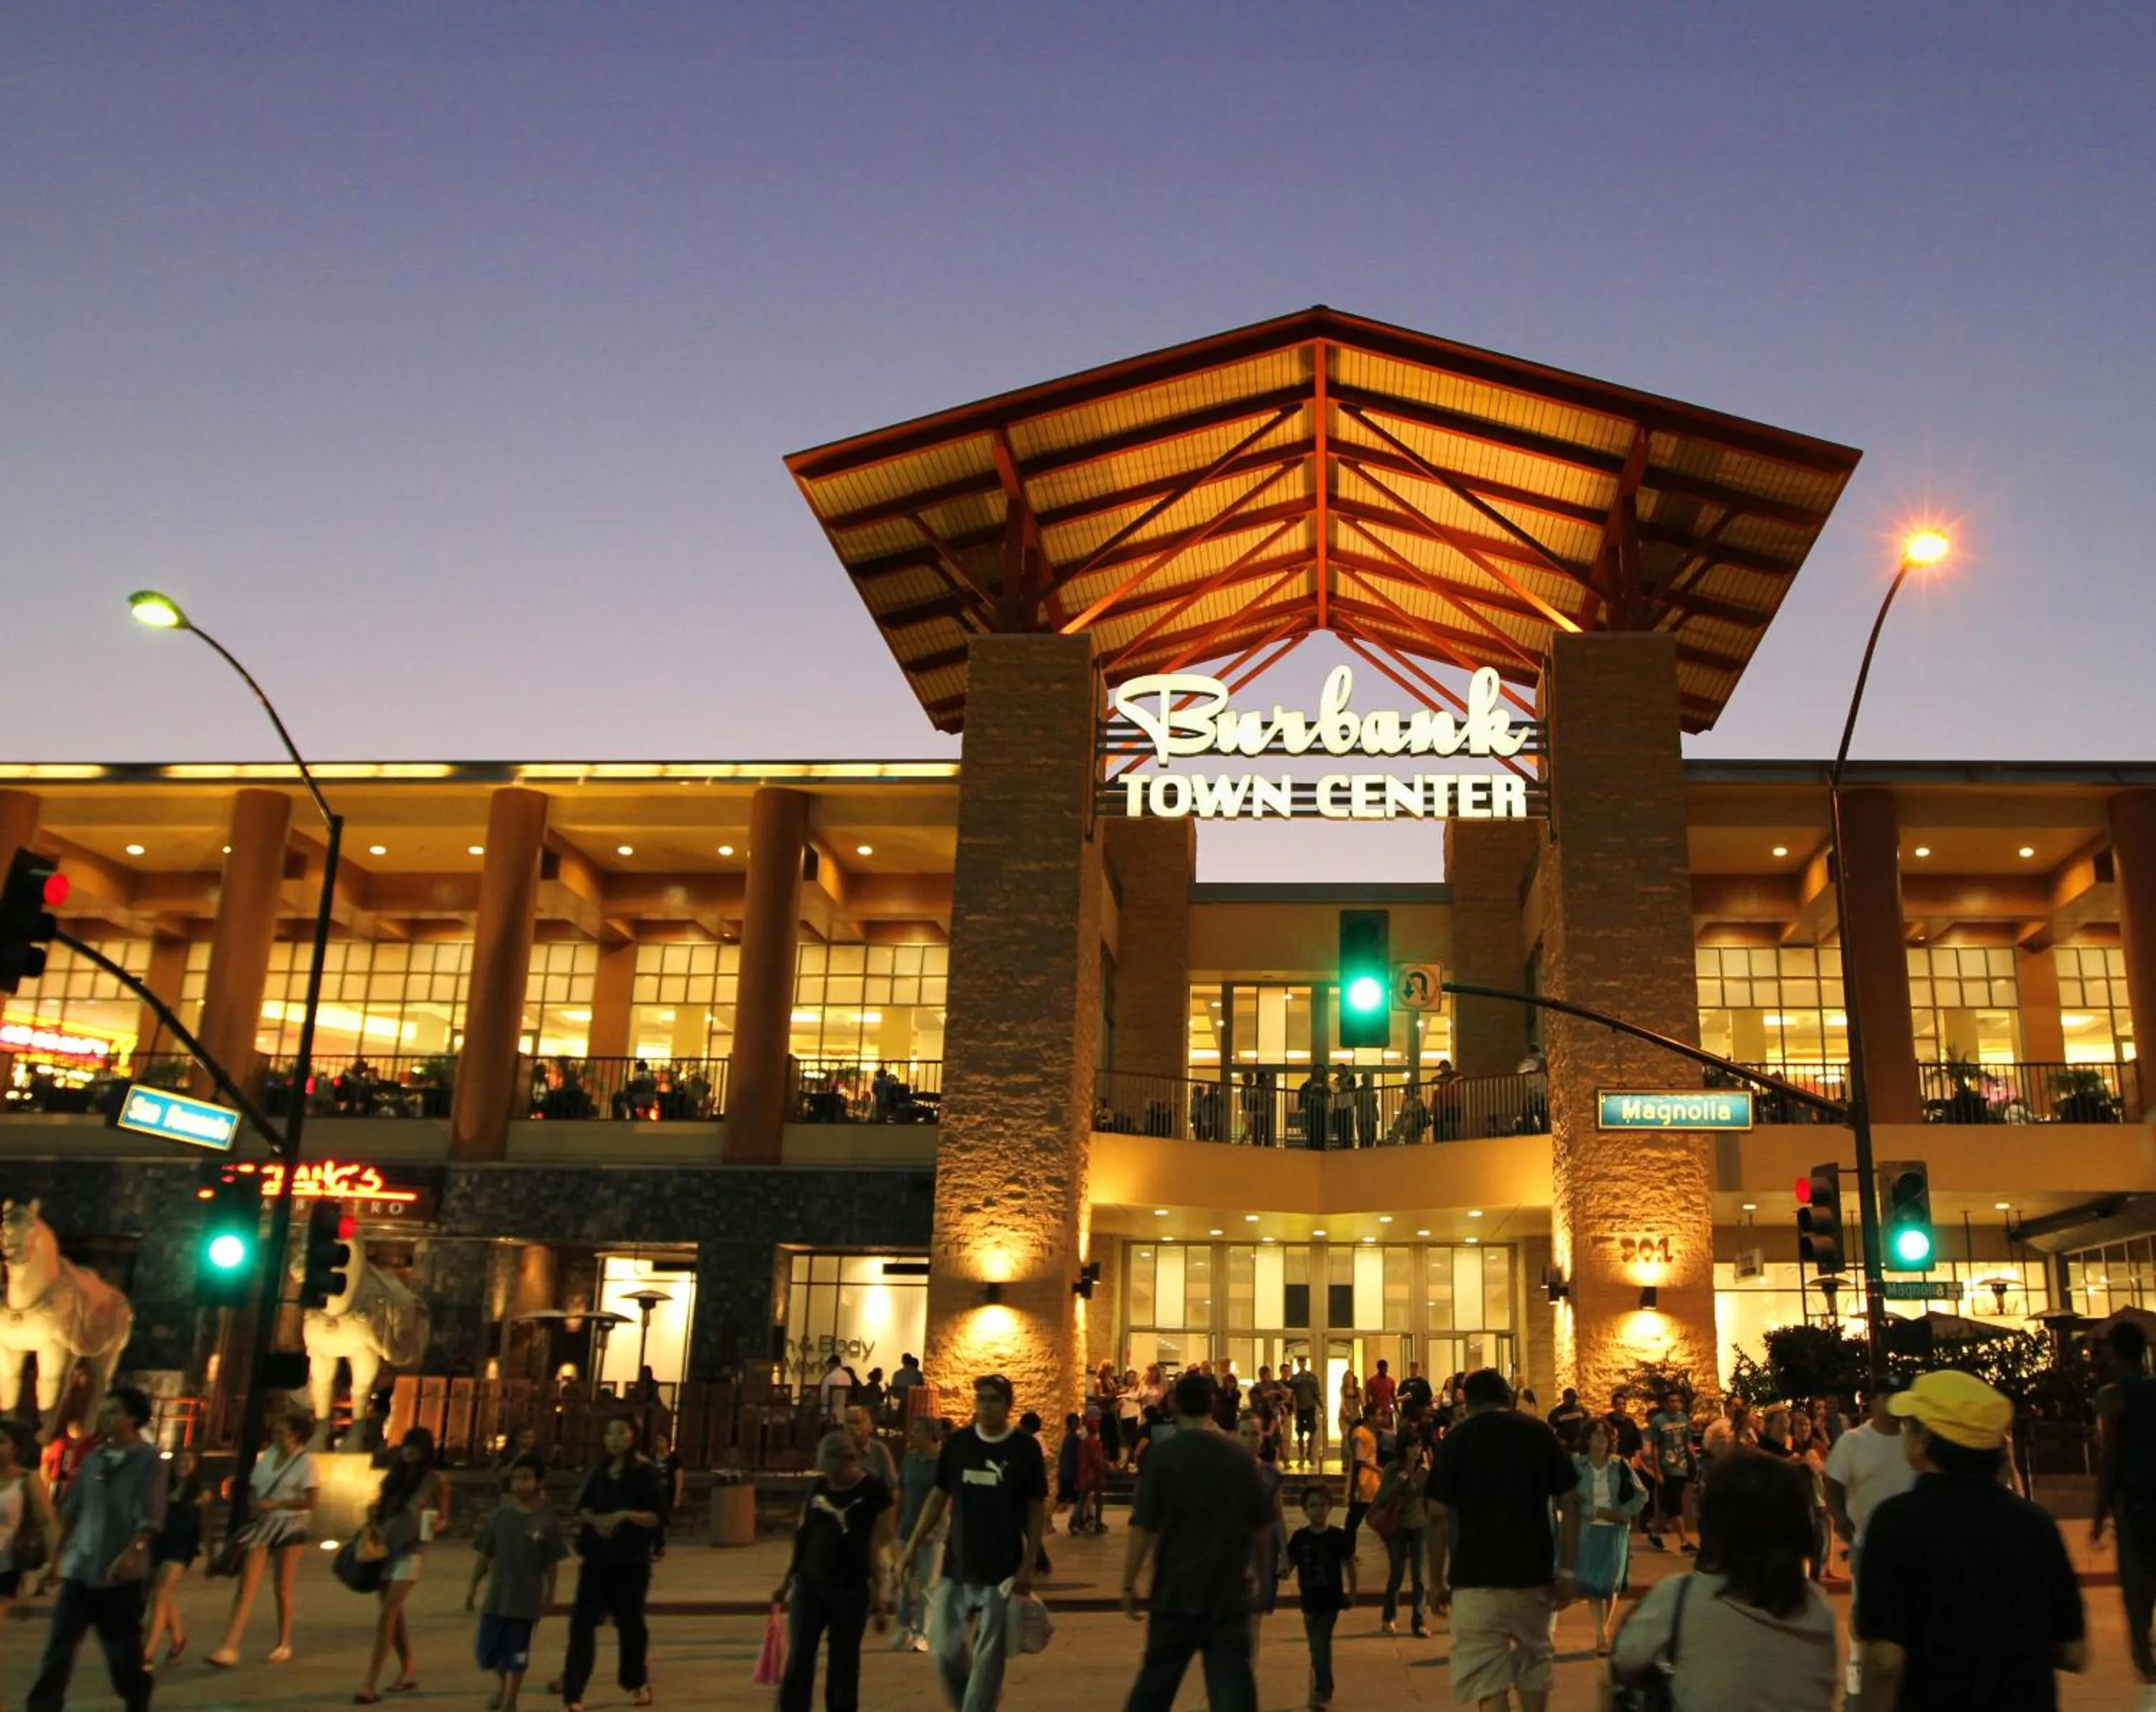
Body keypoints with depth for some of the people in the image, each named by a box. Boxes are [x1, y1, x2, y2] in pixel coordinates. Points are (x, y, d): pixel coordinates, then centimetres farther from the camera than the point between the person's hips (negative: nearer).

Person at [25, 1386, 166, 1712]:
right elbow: (72, 1508, 16)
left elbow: (150, 1516, -16)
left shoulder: (148, 1461, -9)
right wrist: (60, 1550, 15)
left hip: (121, 1571, -5)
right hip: (80, 1566, 5)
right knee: (59, 1642, 0)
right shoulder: (93, 1458, 9)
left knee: (124, 1646, 7)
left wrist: (132, 1552, -29)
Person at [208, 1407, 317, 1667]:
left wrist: (276, 1504, -18)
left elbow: (310, 1501, -12)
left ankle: (284, 1645, 19)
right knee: (245, 1586, -5)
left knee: (283, 1589, 5)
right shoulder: (267, 1456, 7)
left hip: (289, 1526, -4)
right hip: (262, 1525, 4)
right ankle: (230, 1647, -8)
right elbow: (253, 1489, 16)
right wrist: (253, 1505, -5)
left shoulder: (305, 1461, -7)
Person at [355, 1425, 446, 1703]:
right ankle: (407, 1673, 30)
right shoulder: (395, 1475, 8)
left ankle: (370, 1686, -11)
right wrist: (374, 1523, -3)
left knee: (385, 1618, -12)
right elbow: (378, 1507, 17)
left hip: (408, 1553, -6)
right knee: (395, 1616, 15)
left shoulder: (432, 1480, -6)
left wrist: (437, 1523, -21)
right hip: (383, 1551, 6)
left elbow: (441, 1517, 0)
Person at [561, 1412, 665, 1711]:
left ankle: (637, 1682, 31)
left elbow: (658, 1517, -11)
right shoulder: (599, 1472, 7)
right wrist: (594, 1519, -11)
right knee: (583, 1621, -8)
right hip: (596, 1558, 3)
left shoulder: (646, 1473, -6)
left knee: (630, 1620, 10)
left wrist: (625, 1515, -24)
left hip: (632, 1560, -3)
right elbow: (581, 1510, 10)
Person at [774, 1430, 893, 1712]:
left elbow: (878, 1548, -8)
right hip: (809, 1585, 4)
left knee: (844, 1666, 5)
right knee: (798, 1662, -2)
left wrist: (879, 1599, -10)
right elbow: (803, 1535, 13)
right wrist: (787, 1580, 16)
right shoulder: (818, 1486, 5)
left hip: (851, 1591, -3)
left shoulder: (873, 1492, -8)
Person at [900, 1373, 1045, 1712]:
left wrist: (1028, 1566, -7)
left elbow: (1036, 1510, -2)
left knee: (988, 1655, 3)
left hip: (1001, 1570, -3)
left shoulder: (1025, 1449, -6)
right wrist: (913, 1545, 4)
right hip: (957, 1567, 3)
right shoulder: (957, 1444, 1)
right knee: (946, 1650, 6)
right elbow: (938, 1497, 9)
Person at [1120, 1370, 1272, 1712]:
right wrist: (1258, 1566, 26)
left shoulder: (1162, 1457, -9)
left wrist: (1129, 1584, 0)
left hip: (1176, 1589, -1)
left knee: (1156, 1678, 13)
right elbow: (1263, 1524, 9)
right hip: (1229, 1592, 1)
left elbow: (1143, 1528, -10)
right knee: (1231, 1681, 1)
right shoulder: (1239, 1456, 0)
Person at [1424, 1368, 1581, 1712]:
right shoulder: (1540, 1432, 6)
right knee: (1534, 1664, 22)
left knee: (1486, 1678, 0)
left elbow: (1440, 1516, -5)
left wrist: (1438, 1578, 3)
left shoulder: (1457, 1439, -1)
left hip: (1477, 1576, -3)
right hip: (1534, 1572, 3)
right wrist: (1567, 1569, 5)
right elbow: (1570, 1502, 2)